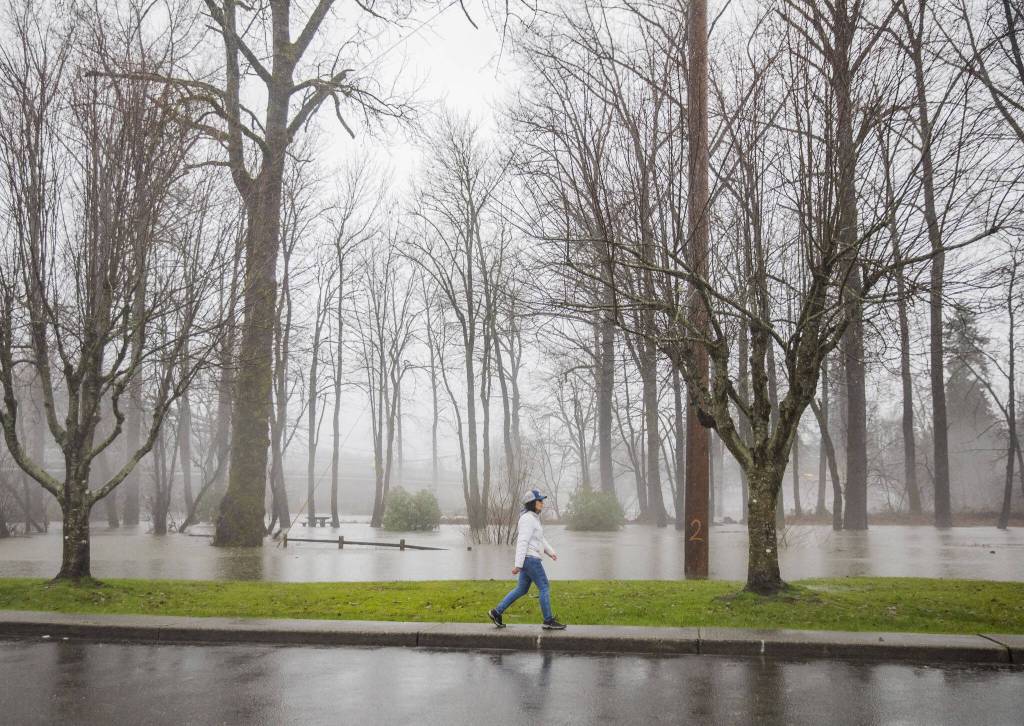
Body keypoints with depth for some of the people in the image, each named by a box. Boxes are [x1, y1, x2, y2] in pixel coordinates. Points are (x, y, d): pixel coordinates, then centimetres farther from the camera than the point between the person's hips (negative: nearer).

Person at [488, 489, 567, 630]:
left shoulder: (533, 518, 15)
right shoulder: (528, 519, -17)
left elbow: (539, 538, 25)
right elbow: (522, 542, -21)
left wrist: (551, 552, 17)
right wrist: (518, 565, -23)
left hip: (529, 558, 10)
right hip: (529, 559, -10)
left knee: (521, 589, 15)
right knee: (545, 588, -3)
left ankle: (496, 612, 17)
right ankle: (548, 621, 3)